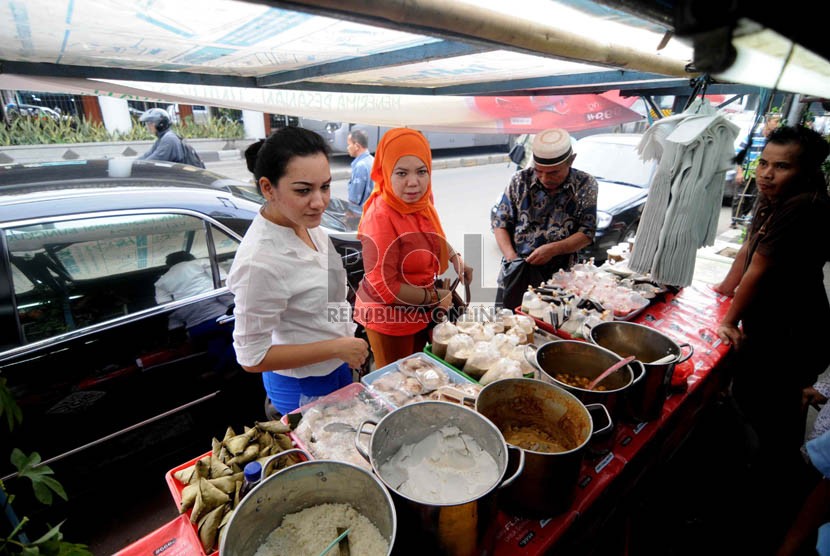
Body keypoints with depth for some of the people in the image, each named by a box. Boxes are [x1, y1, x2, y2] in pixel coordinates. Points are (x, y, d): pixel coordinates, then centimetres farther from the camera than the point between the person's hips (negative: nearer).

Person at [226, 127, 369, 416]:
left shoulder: (306, 223, -9)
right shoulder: (259, 261, -33)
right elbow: (252, 358, -24)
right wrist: (337, 347, -23)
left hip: (335, 367, 8)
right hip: (304, 389, -7)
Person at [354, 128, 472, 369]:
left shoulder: (420, 201, -6)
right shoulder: (380, 217, -28)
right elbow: (384, 287, -27)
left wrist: (455, 256, 2)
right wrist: (435, 297, -19)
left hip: (420, 312, 7)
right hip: (390, 319, -7)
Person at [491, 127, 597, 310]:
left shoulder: (585, 185, 0)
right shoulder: (521, 180, 2)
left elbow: (587, 234, -2)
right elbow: (500, 222, 3)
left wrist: (553, 249, -18)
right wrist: (511, 256, -11)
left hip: (559, 279, -1)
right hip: (514, 275, 1)